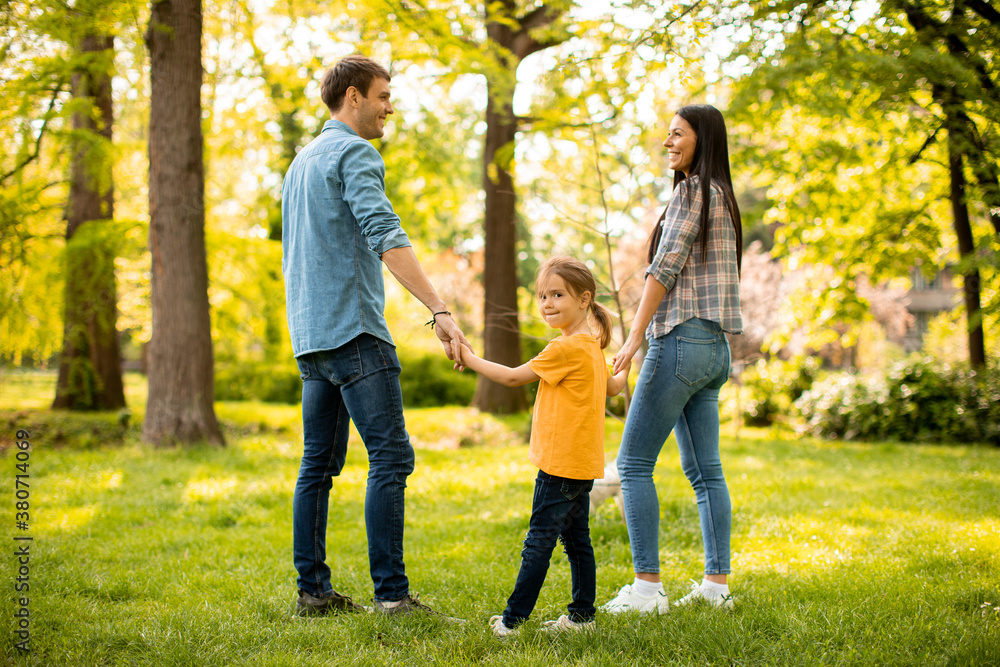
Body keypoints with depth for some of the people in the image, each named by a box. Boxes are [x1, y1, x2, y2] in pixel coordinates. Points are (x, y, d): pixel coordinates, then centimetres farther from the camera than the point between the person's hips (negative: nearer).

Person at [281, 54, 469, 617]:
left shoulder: (302, 161, 22)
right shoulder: (355, 154, -7)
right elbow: (386, 237, -22)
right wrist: (439, 310, -28)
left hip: (310, 337, 10)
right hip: (354, 329, -10)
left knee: (320, 464, 9)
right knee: (391, 456, -11)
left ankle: (314, 591, 12)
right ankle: (392, 592, -15)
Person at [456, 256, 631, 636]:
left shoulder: (567, 349, -17)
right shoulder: (592, 348, 13)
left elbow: (512, 377, -13)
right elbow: (613, 388, 30)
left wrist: (469, 358, -3)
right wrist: (624, 370, 51)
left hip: (562, 463, -10)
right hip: (583, 464, 10)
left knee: (539, 541, -7)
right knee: (576, 539, 13)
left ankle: (513, 619, -4)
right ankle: (582, 615, 18)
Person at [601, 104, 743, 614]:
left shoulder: (693, 189, -8)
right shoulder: (720, 195, 20)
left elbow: (665, 268, -14)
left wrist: (634, 338, -15)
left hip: (683, 339, -10)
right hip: (713, 348, 10)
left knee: (633, 463, -7)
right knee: (704, 470, 9)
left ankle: (647, 586, -9)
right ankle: (717, 582, 10)